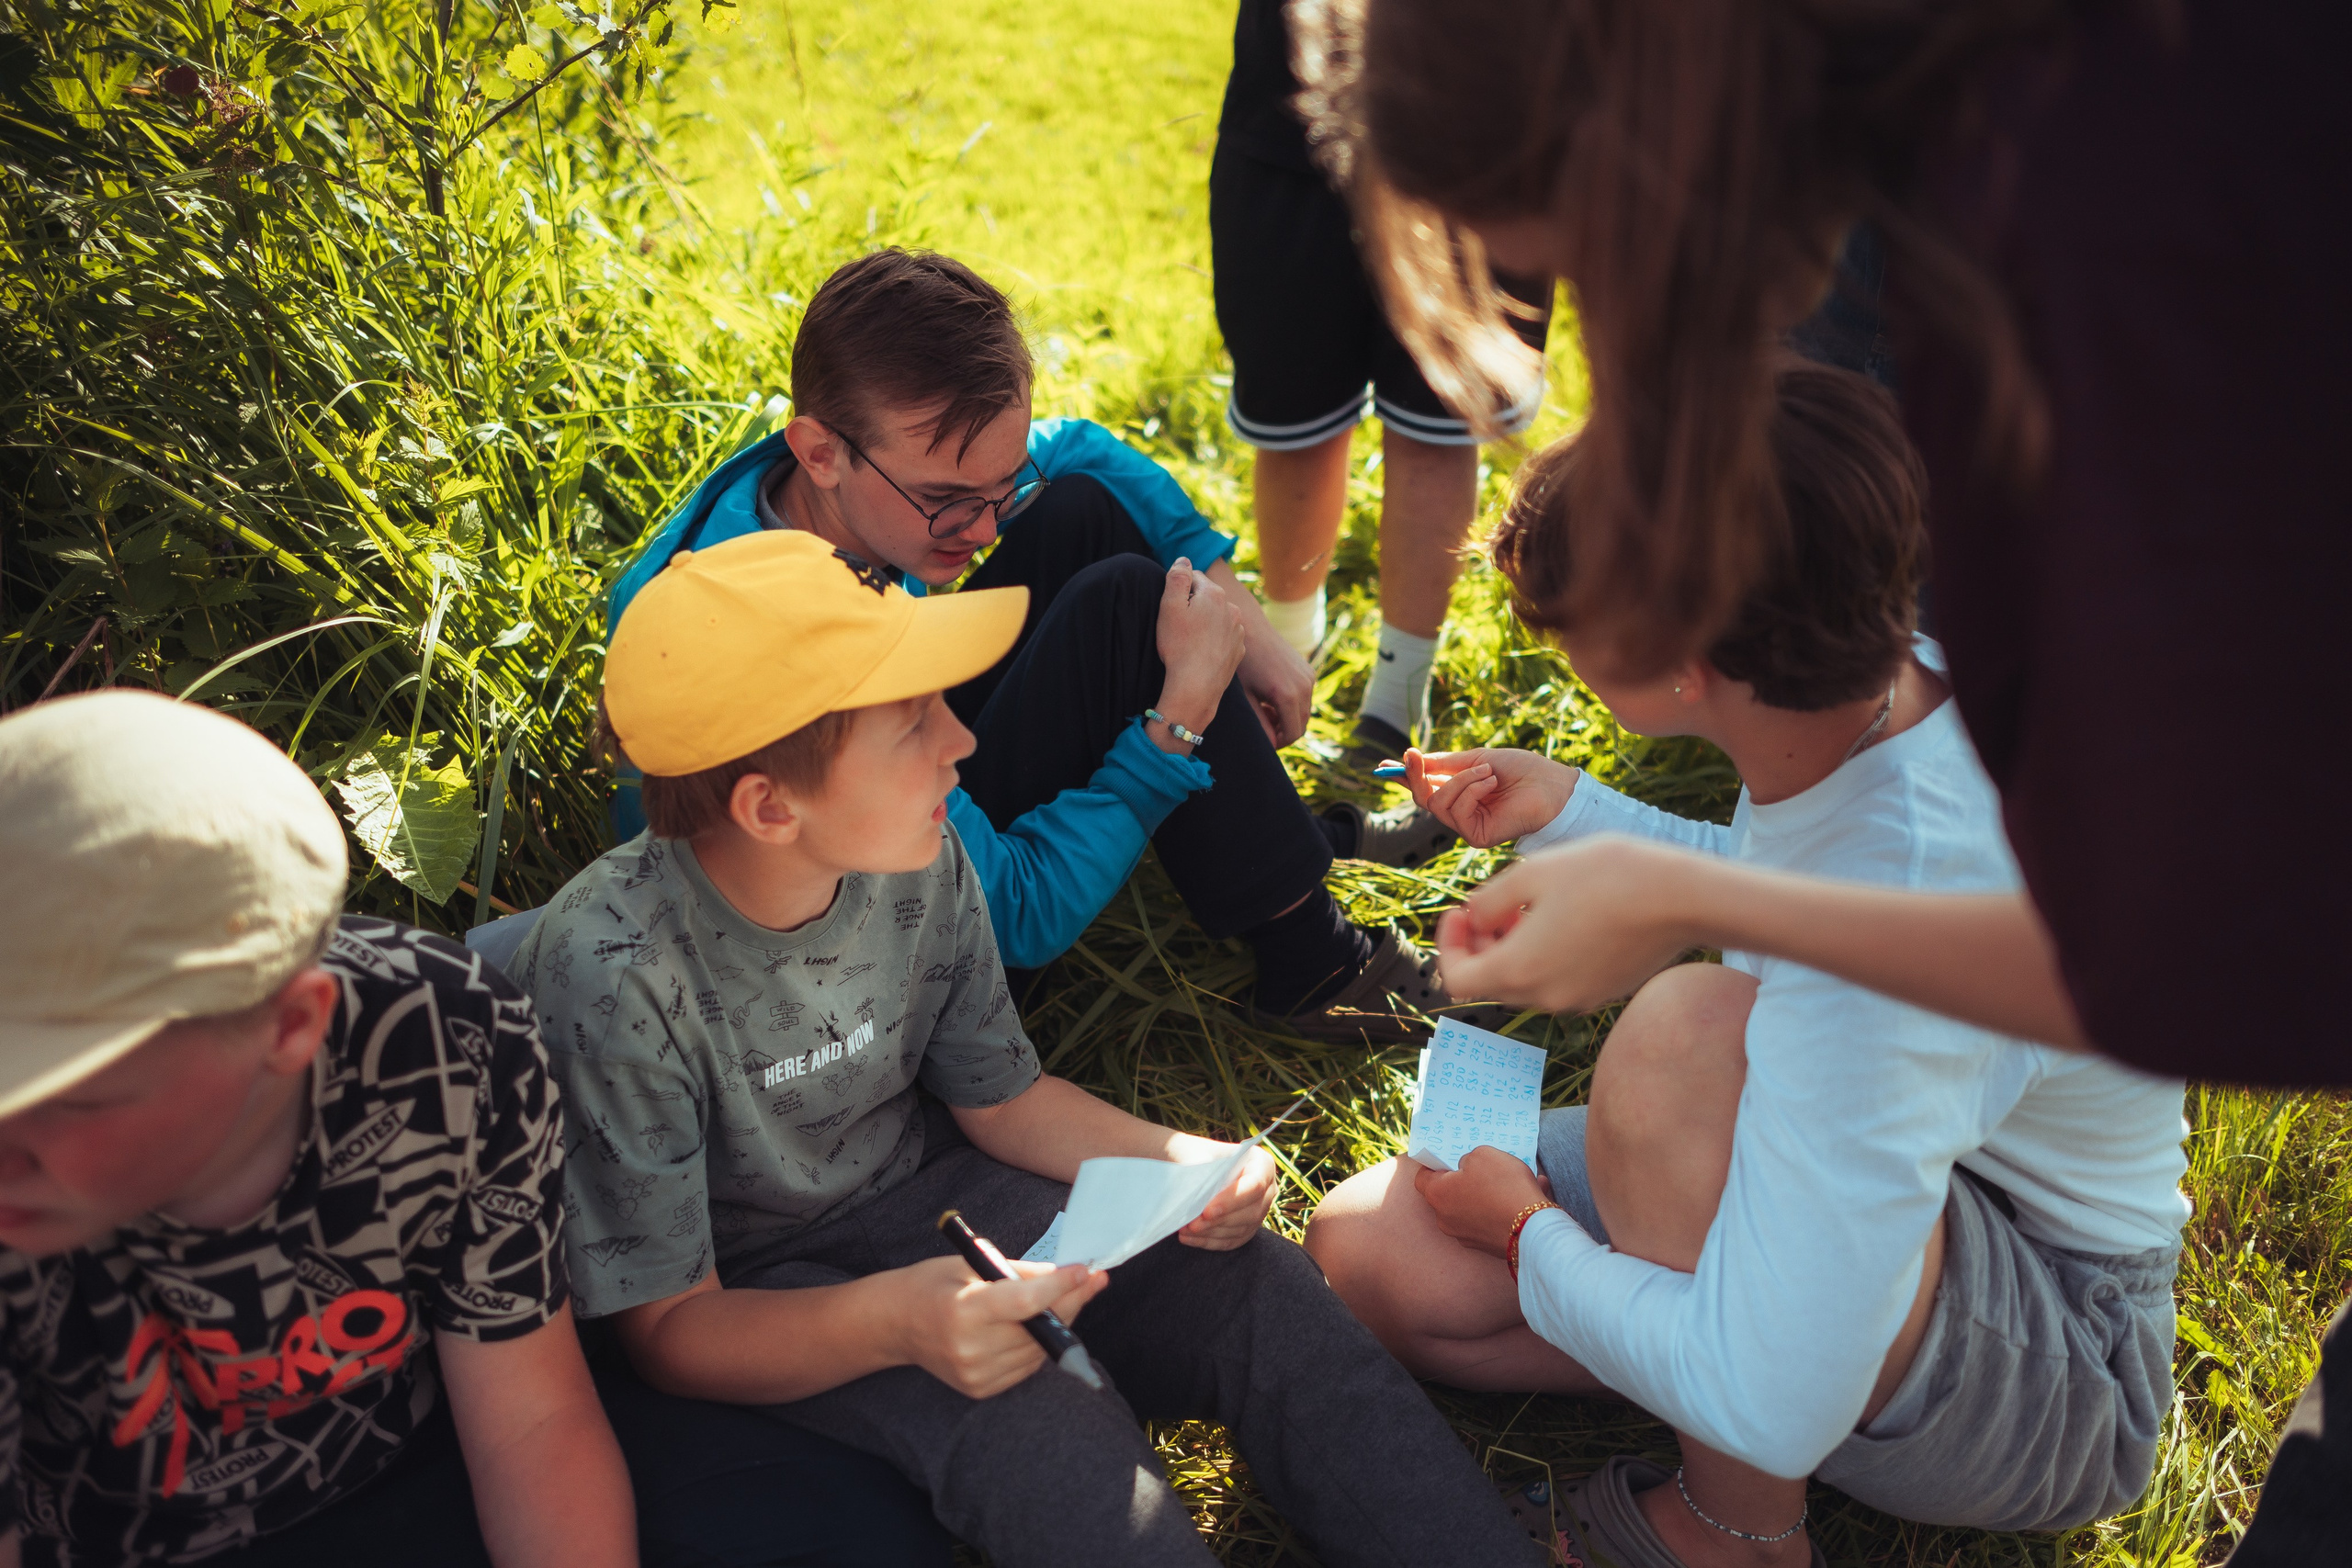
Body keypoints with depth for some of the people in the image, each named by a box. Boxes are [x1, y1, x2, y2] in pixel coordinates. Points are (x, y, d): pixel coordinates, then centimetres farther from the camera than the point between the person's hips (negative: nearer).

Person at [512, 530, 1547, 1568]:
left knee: (1250, 1289, -16)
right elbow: (666, 1327, -22)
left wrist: (1175, 1162, -16)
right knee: (1039, 1433, -34)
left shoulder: (917, 859, -11)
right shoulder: (616, 972, -28)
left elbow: (999, 1095, 4)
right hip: (751, 1298, -4)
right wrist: (889, 1321, -41)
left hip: (921, 1190, 5)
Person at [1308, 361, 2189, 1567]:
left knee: (1687, 1024, -37)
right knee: (1370, 1250, -5)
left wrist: (1528, 1234, -17)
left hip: (2058, 1393, -7)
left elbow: (1768, 1406, -36)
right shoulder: (1885, 685, -12)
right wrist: (1567, 814, 4)